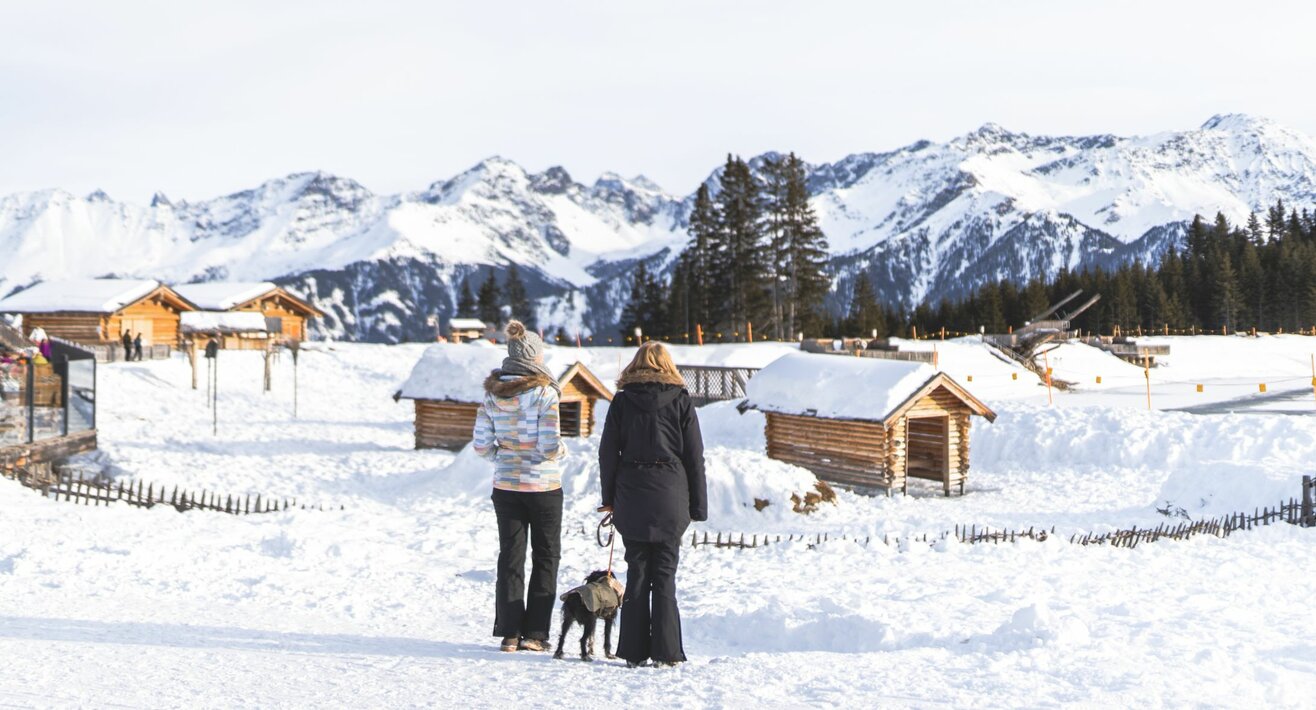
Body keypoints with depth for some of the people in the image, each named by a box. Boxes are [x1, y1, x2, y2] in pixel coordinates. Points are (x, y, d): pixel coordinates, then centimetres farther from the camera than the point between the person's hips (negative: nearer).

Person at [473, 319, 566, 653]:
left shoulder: (492, 394, -1)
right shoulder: (543, 393, -15)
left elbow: (481, 444, -1)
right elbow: (550, 445, -18)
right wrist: (561, 451, 4)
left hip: (505, 485, 4)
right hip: (543, 486, -4)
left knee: (510, 557, 10)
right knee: (545, 558, 9)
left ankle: (509, 632, 10)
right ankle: (535, 633, 8)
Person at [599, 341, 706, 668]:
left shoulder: (622, 401, 4)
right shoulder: (681, 401, 1)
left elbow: (608, 453, 4)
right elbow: (694, 457, 1)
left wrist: (609, 498, 11)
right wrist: (698, 506, 5)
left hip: (631, 498, 1)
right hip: (670, 499, -1)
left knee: (636, 573, 6)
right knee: (665, 576, 3)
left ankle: (634, 652, 6)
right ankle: (665, 652, 1)